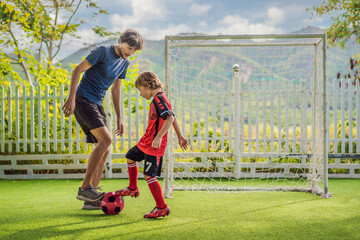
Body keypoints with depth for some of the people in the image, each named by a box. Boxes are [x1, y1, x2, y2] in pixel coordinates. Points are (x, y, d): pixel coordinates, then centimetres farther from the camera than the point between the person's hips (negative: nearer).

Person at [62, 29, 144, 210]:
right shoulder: (103, 52, -11)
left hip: (97, 105, 9)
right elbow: (77, 70, -12)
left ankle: (91, 200, 5)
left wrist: (119, 118, 18)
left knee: (103, 150, 2)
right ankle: (84, 188, -16)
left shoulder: (125, 63, 13)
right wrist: (71, 98, -21)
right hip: (83, 100, -8)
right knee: (106, 139, -23)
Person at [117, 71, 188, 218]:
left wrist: (158, 137, -34)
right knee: (130, 157, 25)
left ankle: (161, 208, -3)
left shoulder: (158, 99, -19)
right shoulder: (159, 98, 12)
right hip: (146, 142, 11)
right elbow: (173, 118, 18)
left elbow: (170, 118, -31)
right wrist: (180, 137, 22)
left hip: (154, 146, -11)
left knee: (149, 175, -10)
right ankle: (132, 189, 40)